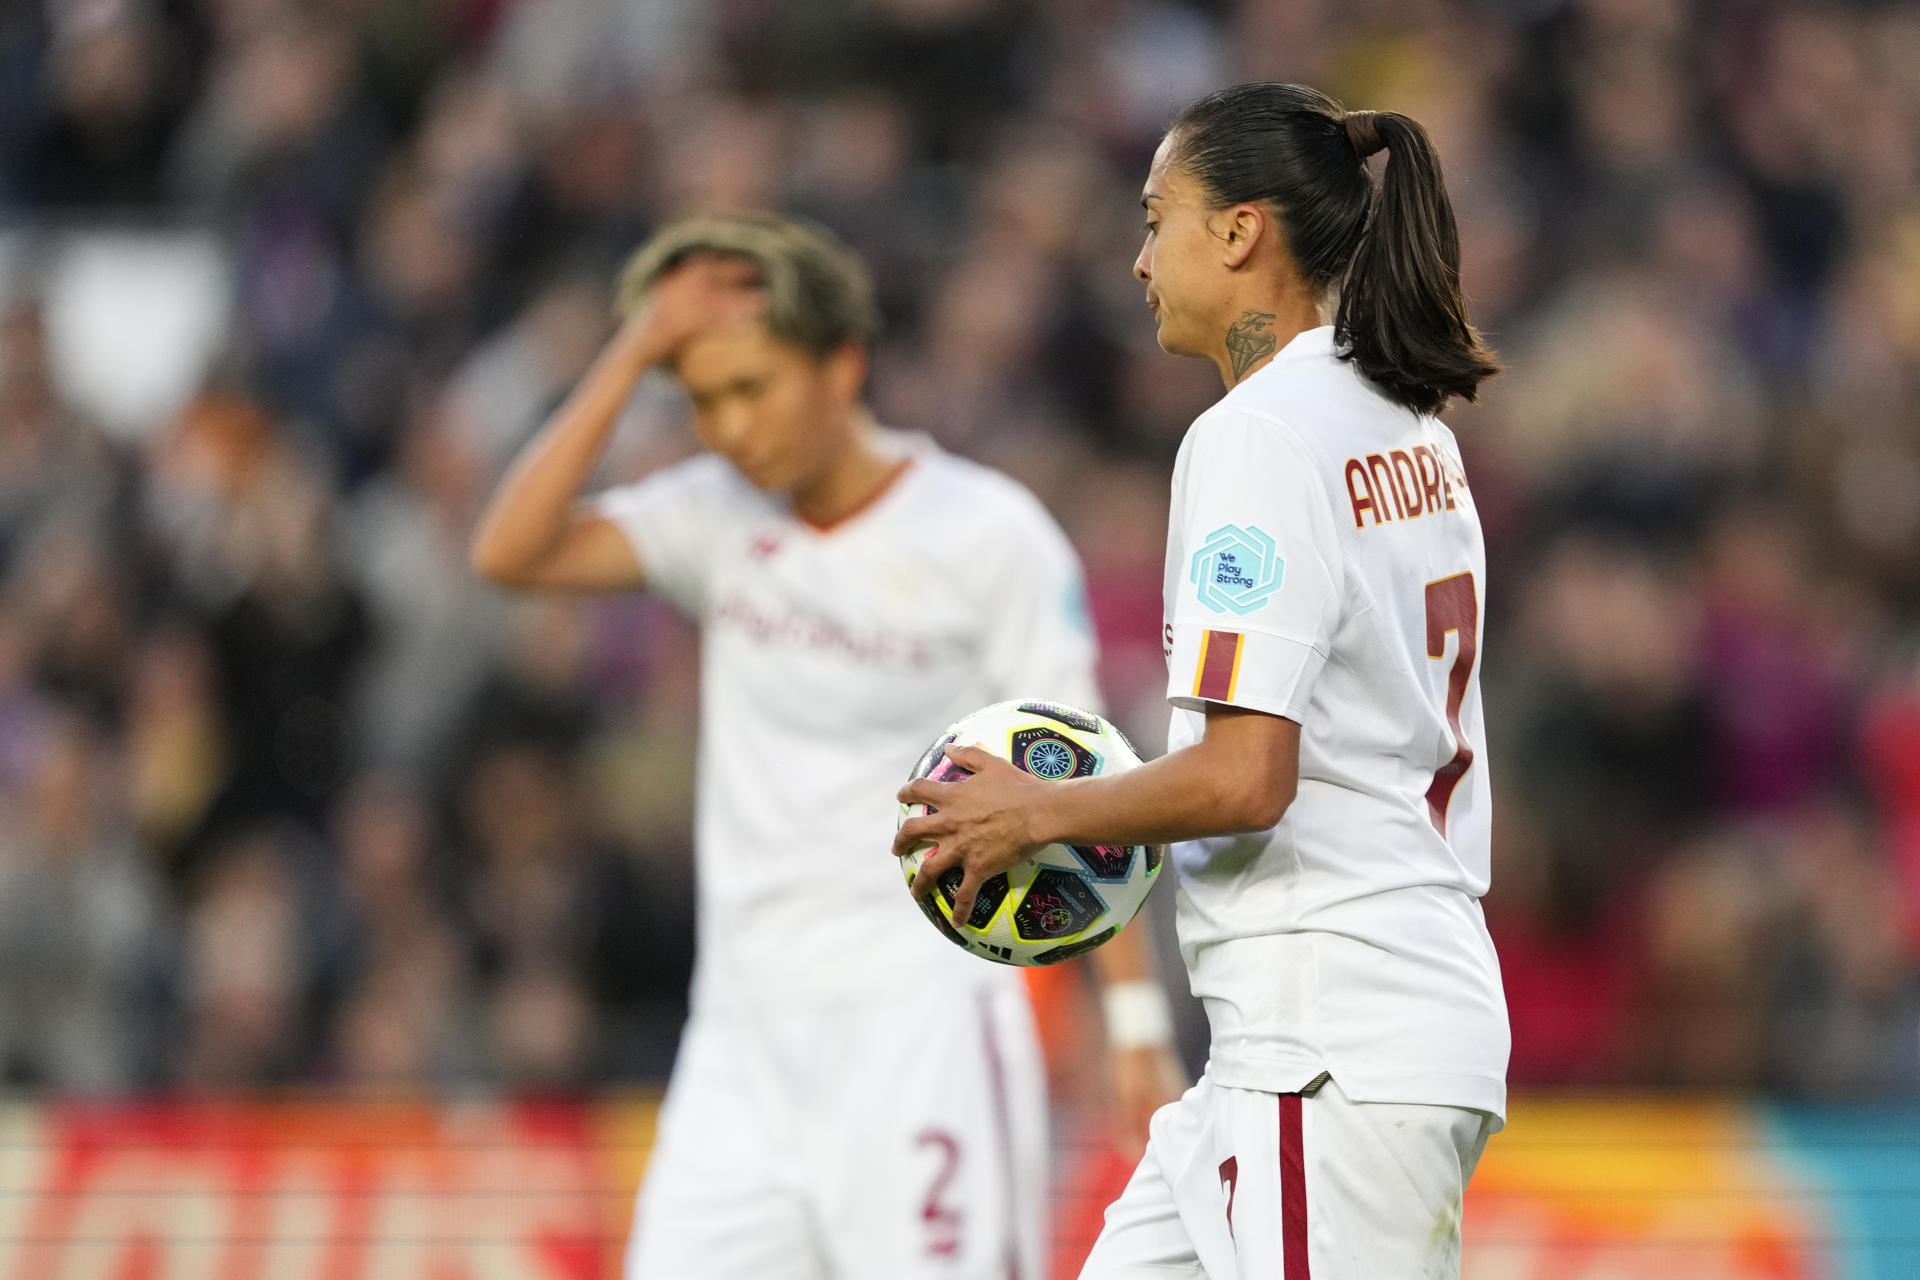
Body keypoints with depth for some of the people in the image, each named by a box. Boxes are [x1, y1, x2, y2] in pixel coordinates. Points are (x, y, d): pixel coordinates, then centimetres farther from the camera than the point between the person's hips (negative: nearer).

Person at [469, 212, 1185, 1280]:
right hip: (744, 1033, 5)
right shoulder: (720, 514, 7)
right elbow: (511, 551, -6)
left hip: (924, 1021, -5)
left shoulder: (985, 531, -5)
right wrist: (637, 352, -9)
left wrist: (1139, 1025, -8)